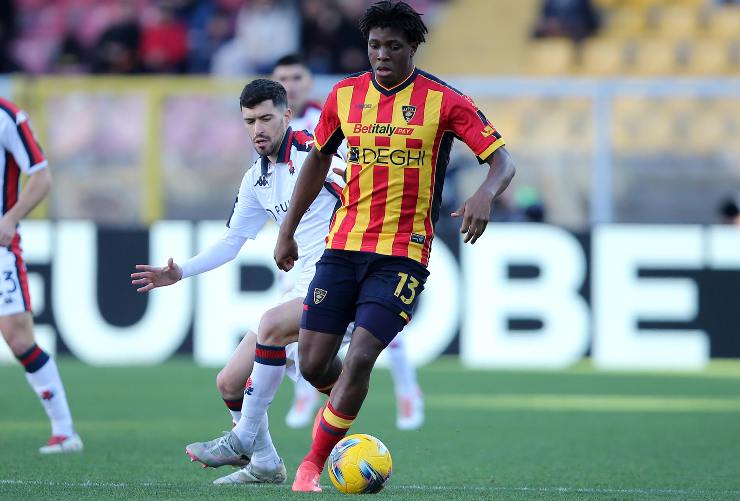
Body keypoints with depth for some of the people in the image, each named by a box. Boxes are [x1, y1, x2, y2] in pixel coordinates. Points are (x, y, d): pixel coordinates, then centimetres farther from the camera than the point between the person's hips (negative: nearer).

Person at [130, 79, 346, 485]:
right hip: (304, 286, 8)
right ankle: (264, 464, 23)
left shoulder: (312, 152, -11)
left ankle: (243, 441, -23)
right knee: (230, 382, 4)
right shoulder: (256, 180, 12)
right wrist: (180, 273, 12)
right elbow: (231, 242, 21)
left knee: (271, 324, -34)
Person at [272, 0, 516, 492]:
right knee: (313, 363, 0)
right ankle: (344, 408, 34)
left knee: (360, 357, -16)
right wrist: (288, 230, 19)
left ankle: (314, 463, -2)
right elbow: (318, 159, 19)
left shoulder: (444, 101, -7)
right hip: (344, 244, 4)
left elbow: (502, 161, -7)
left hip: (404, 253, -4)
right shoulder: (345, 95, 5)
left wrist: (485, 196, -29)